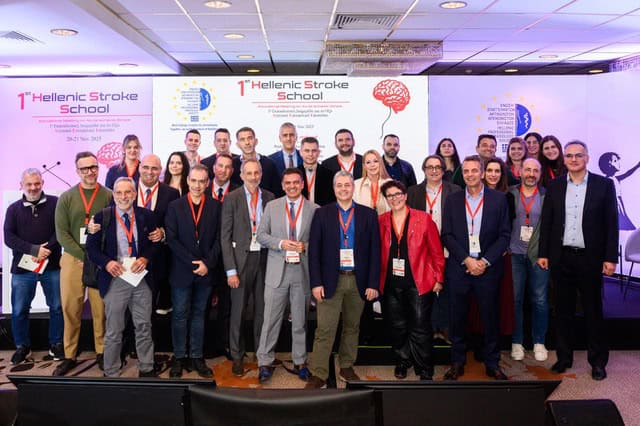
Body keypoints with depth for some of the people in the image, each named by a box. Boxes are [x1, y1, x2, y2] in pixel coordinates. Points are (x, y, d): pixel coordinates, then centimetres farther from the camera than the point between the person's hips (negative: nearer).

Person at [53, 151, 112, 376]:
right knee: (70, 309, 4)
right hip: (72, 258, 1)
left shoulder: (109, 196, 1)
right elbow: (61, 233, 1)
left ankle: (101, 352, 15)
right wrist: (83, 256, -9)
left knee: (101, 309, 2)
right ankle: (69, 355, 15)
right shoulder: (66, 198, 5)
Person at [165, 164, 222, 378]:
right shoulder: (175, 206, 0)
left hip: (206, 271, 1)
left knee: (199, 314, 11)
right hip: (181, 271, -1)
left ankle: (197, 357, 18)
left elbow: (218, 239, 1)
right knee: (180, 315, 6)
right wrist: (193, 262, -12)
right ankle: (179, 358, 16)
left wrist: (207, 263, -10)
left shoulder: (216, 206, 3)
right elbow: (171, 239, -5)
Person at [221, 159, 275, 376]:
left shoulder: (269, 197, 6)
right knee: (238, 309, 5)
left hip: (265, 257, 2)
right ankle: (237, 356, 20)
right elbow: (225, 236, -4)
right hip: (242, 258, -2)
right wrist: (231, 270, -10)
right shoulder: (232, 198, -2)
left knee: (262, 307, 10)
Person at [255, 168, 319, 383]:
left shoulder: (314, 210, 2)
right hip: (277, 270, 0)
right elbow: (261, 235, 4)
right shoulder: (271, 206, 5)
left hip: (303, 271, 0)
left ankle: (300, 362, 25)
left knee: (300, 320, 11)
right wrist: (281, 243, -12)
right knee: (271, 319, 3)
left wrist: (306, 246, -14)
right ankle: (265, 362, 15)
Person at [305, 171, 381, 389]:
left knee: (352, 327, 14)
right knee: (325, 329, -2)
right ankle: (319, 374, 7)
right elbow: (314, 250, -1)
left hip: (358, 281, 2)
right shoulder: (322, 214, 2)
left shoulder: (368, 215, 4)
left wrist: (373, 283, -4)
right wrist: (316, 283, -8)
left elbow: (375, 251, 2)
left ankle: (346, 368, 29)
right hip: (331, 281, -1)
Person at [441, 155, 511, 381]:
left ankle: (492, 364, 21)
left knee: (490, 316, 6)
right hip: (458, 267, 1)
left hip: (487, 267, -1)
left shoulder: (498, 199, 3)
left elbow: (504, 235, 0)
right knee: (457, 317, 6)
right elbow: (447, 235, 2)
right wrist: (466, 260, -9)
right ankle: (457, 363, 19)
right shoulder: (452, 200, 6)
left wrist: (485, 261, -10)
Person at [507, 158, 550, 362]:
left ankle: (539, 342, 19)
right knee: (515, 299, 5)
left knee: (539, 300, 5)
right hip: (515, 254, 0)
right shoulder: (510, 194, 3)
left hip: (539, 254, 0)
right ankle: (516, 342, 16)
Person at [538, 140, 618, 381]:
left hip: (590, 257, -2)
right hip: (561, 258, 2)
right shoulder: (554, 186, 5)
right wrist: (543, 253, 2)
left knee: (593, 310, 7)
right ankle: (564, 357, 23)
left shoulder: (604, 185, -1)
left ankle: (598, 361, 21)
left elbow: (611, 223, -2)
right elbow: (546, 222, 7)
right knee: (563, 310, 11)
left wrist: (610, 257, -7)